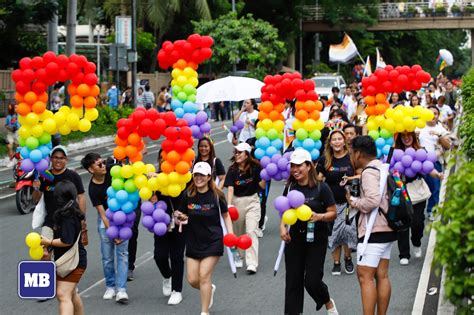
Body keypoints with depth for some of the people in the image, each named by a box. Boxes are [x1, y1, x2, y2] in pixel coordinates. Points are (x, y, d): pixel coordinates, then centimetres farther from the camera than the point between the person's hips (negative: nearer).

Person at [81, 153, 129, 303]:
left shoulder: (111, 170, -12)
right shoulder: (93, 189, -19)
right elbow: (103, 213, -18)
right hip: (106, 219, -1)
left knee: (122, 252, -7)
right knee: (107, 255, 2)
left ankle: (121, 290, -10)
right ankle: (110, 286, 20)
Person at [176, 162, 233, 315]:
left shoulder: (216, 195, -9)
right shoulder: (187, 195, -3)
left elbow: (225, 215, 4)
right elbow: (183, 215, 8)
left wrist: (230, 233, -7)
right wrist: (181, 217, -15)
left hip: (212, 242, -3)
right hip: (193, 241, 3)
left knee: (204, 275, -9)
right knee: (192, 279, 3)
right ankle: (210, 289, 37)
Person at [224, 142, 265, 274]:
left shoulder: (255, 167, -9)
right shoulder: (232, 170, -6)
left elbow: (262, 185, -7)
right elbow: (230, 188, -13)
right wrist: (229, 204, -25)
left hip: (252, 201, -2)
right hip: (237, 201, 2)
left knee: (251, 231, -12)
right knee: (237, 232, 15)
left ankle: (252, 264, -14)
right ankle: (237, 255, 40)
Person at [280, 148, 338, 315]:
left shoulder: (321, 188, -10)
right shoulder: (290, 188, 3)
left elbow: (333, 213, -6)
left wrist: (318, 217, -25)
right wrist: (282, 227, -4)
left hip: (316, 240, -4)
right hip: (294, 239, 4)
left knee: (312, 281, -6)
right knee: (293, 282, 3)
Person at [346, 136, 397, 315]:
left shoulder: (369, 172, -14)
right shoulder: (382, 168, 15)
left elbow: (373, 199, -27)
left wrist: (354, 202, -11)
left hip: (374, 231, -10)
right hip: (386, 228, 10)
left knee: (365, 276, -8)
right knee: (382, 275, 11)